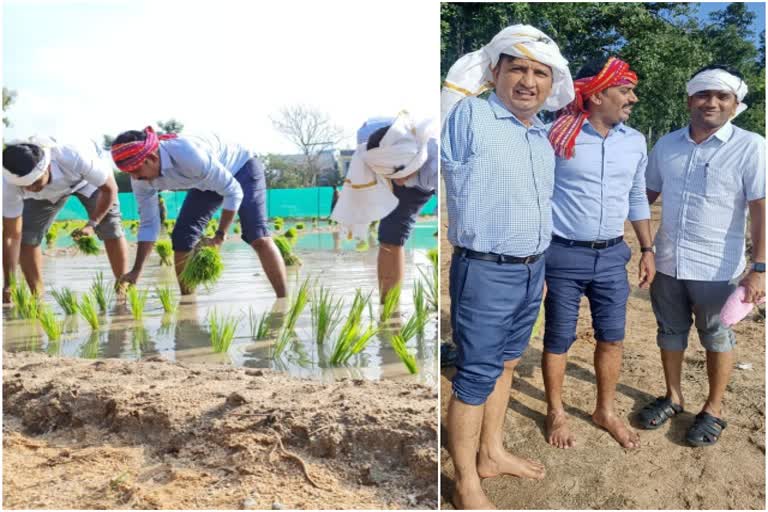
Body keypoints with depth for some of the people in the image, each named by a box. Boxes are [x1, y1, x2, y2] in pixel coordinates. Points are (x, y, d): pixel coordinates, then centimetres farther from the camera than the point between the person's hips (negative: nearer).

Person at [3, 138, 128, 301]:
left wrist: (93, 224, -34)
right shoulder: (10, 183, -36)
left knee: (110, 228, -17)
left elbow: (110, 188, -28)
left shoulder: (75, 158, -46)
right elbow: (12, 236, -28)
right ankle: (37, 298, 5)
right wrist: (9, 284, -30)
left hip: (86, 178, -2)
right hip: (47, 192, 2)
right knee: (26, 237, -11)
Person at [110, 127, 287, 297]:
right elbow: (148, 223, -8)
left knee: (257, 237, -23)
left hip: (242, 167, -7)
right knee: (181, 241, -3)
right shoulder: (141, 179, -19)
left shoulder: (188, 154, -41)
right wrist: (136, 270, -13)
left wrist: (220, 236, -28)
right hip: (206, 183, 7)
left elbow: (233, 192, -31)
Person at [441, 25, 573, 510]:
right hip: (486, 272, -8)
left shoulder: (544, 139, 11)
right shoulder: (468, 117, -12)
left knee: (506, 363, 18)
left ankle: (492, 453, 36)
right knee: (477, 374, 1)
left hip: (531, 270, 8)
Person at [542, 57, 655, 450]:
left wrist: (647, 249, 13)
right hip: (564, 256, -4)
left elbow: (637, 199, 15)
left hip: (612, 256, 5)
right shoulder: (558, 136, -11)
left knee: (612, 338, 12)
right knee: (558, 339, 8)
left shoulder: (635, 142, 5)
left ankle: (605, 411, 32)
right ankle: (556, 413, 28)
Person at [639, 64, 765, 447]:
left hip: (717, 266, -4)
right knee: (670, 331, 17)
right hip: (667, 261, 4)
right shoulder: (666, 145, 4)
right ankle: (673, 397, 36)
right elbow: (647, 193, 15)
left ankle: (714, 409, 30)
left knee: (716, 337, 12)